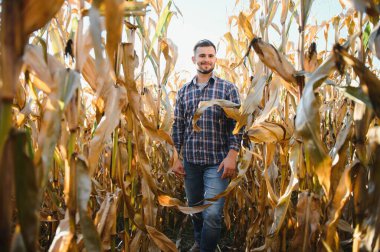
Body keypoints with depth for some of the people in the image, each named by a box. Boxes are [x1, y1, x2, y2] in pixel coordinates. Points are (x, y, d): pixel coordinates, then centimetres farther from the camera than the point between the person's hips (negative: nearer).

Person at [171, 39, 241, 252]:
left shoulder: (228, 88, -2)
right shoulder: (184, 91, 7)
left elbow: (236, 125, -6)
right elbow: (178, 126, 8)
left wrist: (232, 156, -14)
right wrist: (176, 158, 4)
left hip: (218, 162, -3)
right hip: (190, 161, 4)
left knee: (212, 214, -8)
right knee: (194, 208, 18)